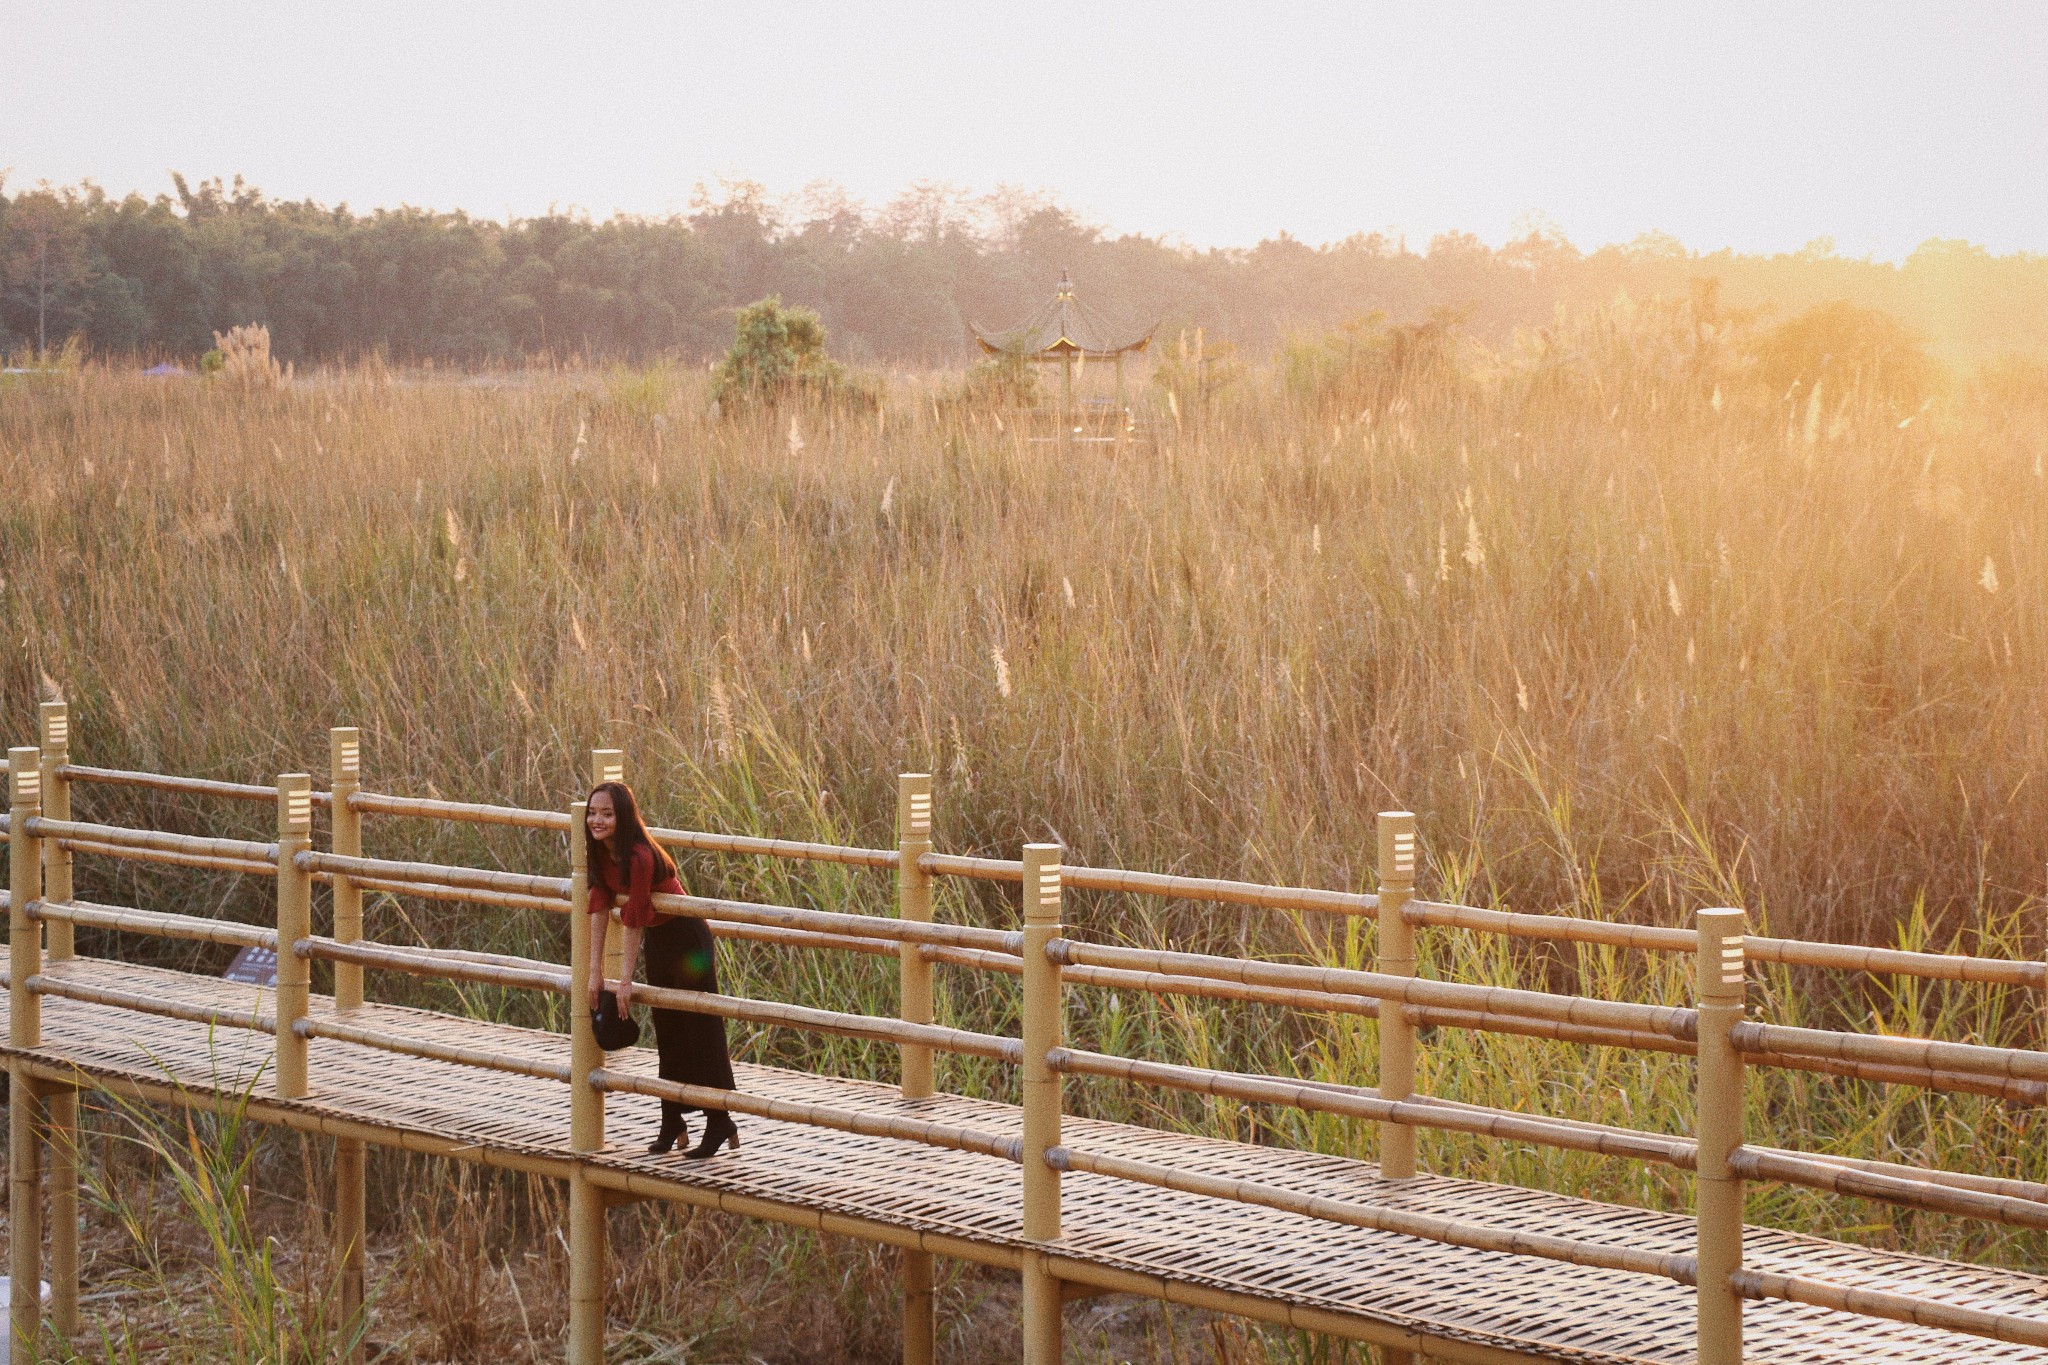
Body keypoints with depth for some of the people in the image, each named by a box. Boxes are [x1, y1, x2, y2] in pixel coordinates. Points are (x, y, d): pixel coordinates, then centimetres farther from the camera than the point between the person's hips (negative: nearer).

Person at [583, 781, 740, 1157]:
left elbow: (635, 920, -26)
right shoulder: (600, 852, -5)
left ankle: (720, 1124, 5)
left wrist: (625, 981, -22)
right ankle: (671, 1121, 24)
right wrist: (595, 972, -5)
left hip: (686, 939, -8)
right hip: (657, 941, 8)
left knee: (701, 1031, -2)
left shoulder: (639, 857, -29)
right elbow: (600, 909, -3)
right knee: (667, 1031, 15)